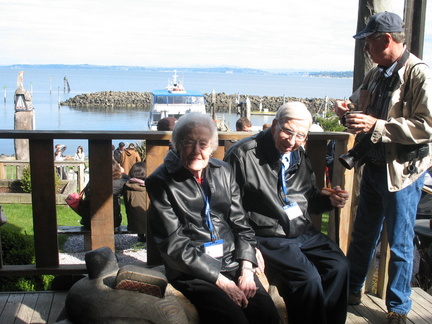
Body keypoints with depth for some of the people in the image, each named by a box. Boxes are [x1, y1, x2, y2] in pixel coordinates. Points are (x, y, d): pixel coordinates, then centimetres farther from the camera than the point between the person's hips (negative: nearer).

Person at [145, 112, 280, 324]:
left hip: (232, 261, 4)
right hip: (192, 271, -4)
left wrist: (246, 269, -4)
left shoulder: (223, 172, 10)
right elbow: (175, 245, -10)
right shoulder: (160, 182, -5)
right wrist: (221, 281, -14)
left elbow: (241, 225, 11)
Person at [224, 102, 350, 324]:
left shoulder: (299, 156, 11)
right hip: (268, 238, -7)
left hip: (304, 233, 7)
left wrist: (330, 201, -1)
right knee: (308, 279, -23)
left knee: (339, 266, -10)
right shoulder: (243, 154, -12)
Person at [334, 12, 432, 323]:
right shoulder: (376, 74, 8)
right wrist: (348, 108, 0)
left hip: (402, 171, -7)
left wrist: (376, 125, -26)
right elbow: (360, 100, 24)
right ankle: (352, 291, 36)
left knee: (400, 243, 6)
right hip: (374, 166, 8)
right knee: (362, 235, 18)